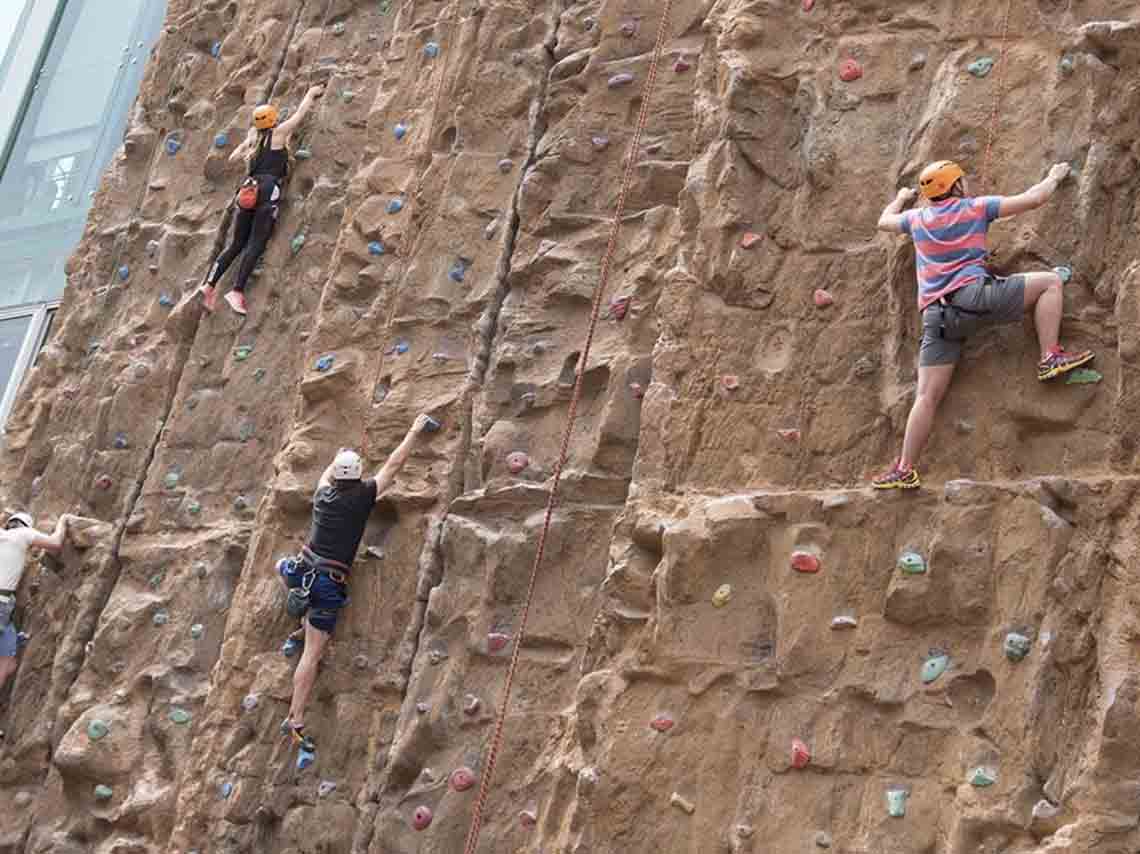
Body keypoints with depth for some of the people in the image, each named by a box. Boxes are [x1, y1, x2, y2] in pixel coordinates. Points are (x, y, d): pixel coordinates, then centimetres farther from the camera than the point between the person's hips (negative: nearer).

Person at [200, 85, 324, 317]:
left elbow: (232, 158, 31)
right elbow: (301, 111, 12)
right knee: (256, 244, -11)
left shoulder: (253, 138, 20)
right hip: (268, 190, -6)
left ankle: (210, 285, -1)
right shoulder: (279, 132, 6)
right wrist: (313, 92, 27)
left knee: (237, 245, 11)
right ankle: (237, 291, -22)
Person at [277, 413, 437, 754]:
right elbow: (393, 464, 4)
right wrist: (415, 431, 14)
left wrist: (338, 458, 53)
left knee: (283, 565, 41)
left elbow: (327, 473, 34)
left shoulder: (323, 495, 9)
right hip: (330, 585, -4)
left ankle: (303, 627, 36)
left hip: (302, 573, 4)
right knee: (312, 655, -2)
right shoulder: (363, 496, -4)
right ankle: (295, 720, -4)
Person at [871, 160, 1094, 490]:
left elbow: (883, 221, 41)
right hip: (972, 296, -4)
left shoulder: (917, 218, 20)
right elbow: (1033, 199, 12)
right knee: (1050, 282, 9)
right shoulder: (976, 207, 9)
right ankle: (1050, 357, 1)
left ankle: (905, 470, -2)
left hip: (937, 315, 4)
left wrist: (901, 198, 59)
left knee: (927, 396, 3)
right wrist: (1055, 177, 31)